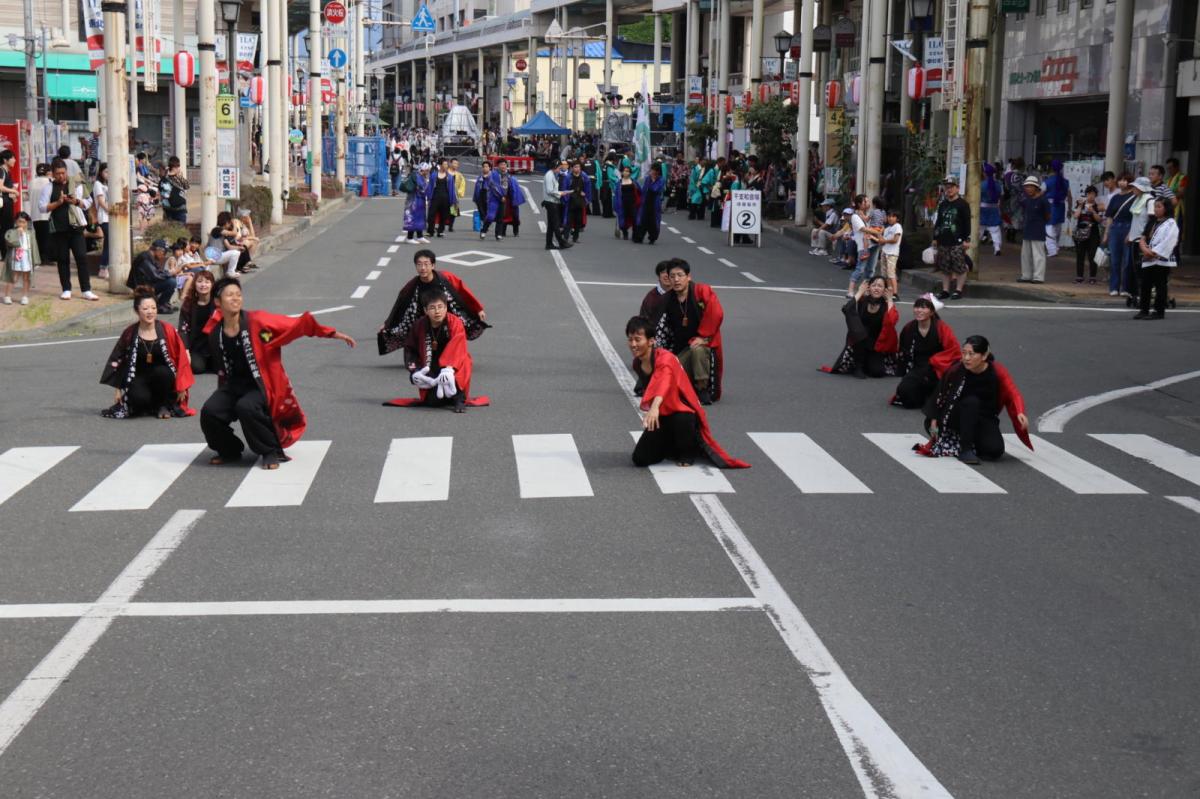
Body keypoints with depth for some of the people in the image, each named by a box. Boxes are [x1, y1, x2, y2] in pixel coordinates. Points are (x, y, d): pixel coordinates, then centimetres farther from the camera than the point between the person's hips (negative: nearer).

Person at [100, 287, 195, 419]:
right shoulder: (130, 334, -3)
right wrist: (118, 390, 3)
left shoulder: (167, 330, -7)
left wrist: (181, 387, -4)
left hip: (162, 376, 1)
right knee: (138, 398, -33)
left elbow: (181, 359, -3)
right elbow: (117, 361, 5)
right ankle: (151, 404, 4)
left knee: (163, 372, -35)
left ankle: (164, 404, -8)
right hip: (139, 378, 0)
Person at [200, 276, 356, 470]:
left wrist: (333, 334, -17)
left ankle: (271, 452, -11)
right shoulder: (214, 333, -3)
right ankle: (230, 451, 11)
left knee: (246, 407, -34)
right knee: (209, 412, -19)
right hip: (233, 385, 4)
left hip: (260, 386, -4)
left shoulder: (256, 321, -14)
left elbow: (296, 324, -15)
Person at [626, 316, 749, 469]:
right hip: (663, 417, 6)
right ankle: (674, 447, 23)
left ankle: (688, 452, -7)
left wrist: (655, 408, -65)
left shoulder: (665, 359, -24)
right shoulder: (637, 364, 0)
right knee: (640, 459, -7)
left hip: (684, 413, -6)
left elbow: (664, 383, -47)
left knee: (681, 421, -43)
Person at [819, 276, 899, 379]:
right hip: (859, 342, 0)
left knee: (878, 372, -22)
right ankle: (858, 366, -14)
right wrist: (859, 293, -18)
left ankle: (867, 363, 16)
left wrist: (889, 300, -17)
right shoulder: (862, 301, -8)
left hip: (878, 347, 0)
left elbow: (892, 320, -28)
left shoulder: (886, 305, -7)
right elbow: (846, 309, -27)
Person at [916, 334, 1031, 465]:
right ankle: (965, 449, -25)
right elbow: (939, 395, -5)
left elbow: (1013, 394, -25)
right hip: (956, 419, 0)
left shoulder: (997, 372, -16)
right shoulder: (956, 371, -15)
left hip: (985, 420, 1)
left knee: (995, 450, -26)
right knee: (971, 401, -33)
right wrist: (933, 420, -12)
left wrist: (1020, 413, -43)